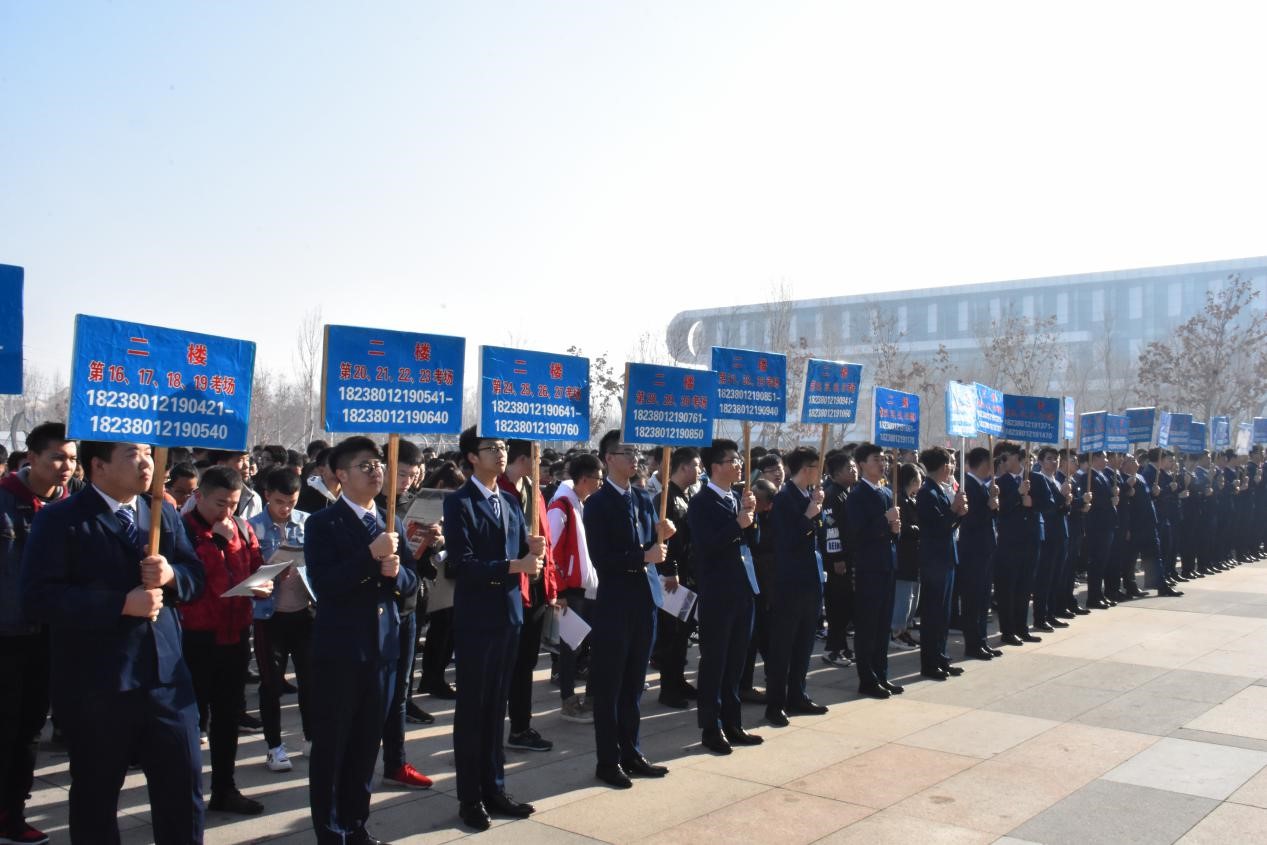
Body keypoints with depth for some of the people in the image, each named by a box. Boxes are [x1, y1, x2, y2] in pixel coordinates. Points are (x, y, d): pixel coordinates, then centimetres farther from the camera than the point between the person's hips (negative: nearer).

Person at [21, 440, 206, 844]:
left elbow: (196, 574, 12)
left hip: (165, 675, 5)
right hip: (95, 684, -4)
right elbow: (39, 599, -18)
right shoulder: (59, 520, -8)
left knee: (185, 783, 9)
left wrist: (171, 575, -11)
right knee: (96, 794, 13)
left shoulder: (165, 514, 11)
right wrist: (122, 603, -22)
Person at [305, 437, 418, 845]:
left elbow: (410, 582, 11)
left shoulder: (393, 523, 11)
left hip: (382, 646, 5)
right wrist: (371, 555, -25)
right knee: (331, 743, 5)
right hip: (339, 647, -5)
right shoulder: (322, 523, -7)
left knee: (367, 742, 13)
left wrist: (396, 572, -11)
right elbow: (323, 584, -18)